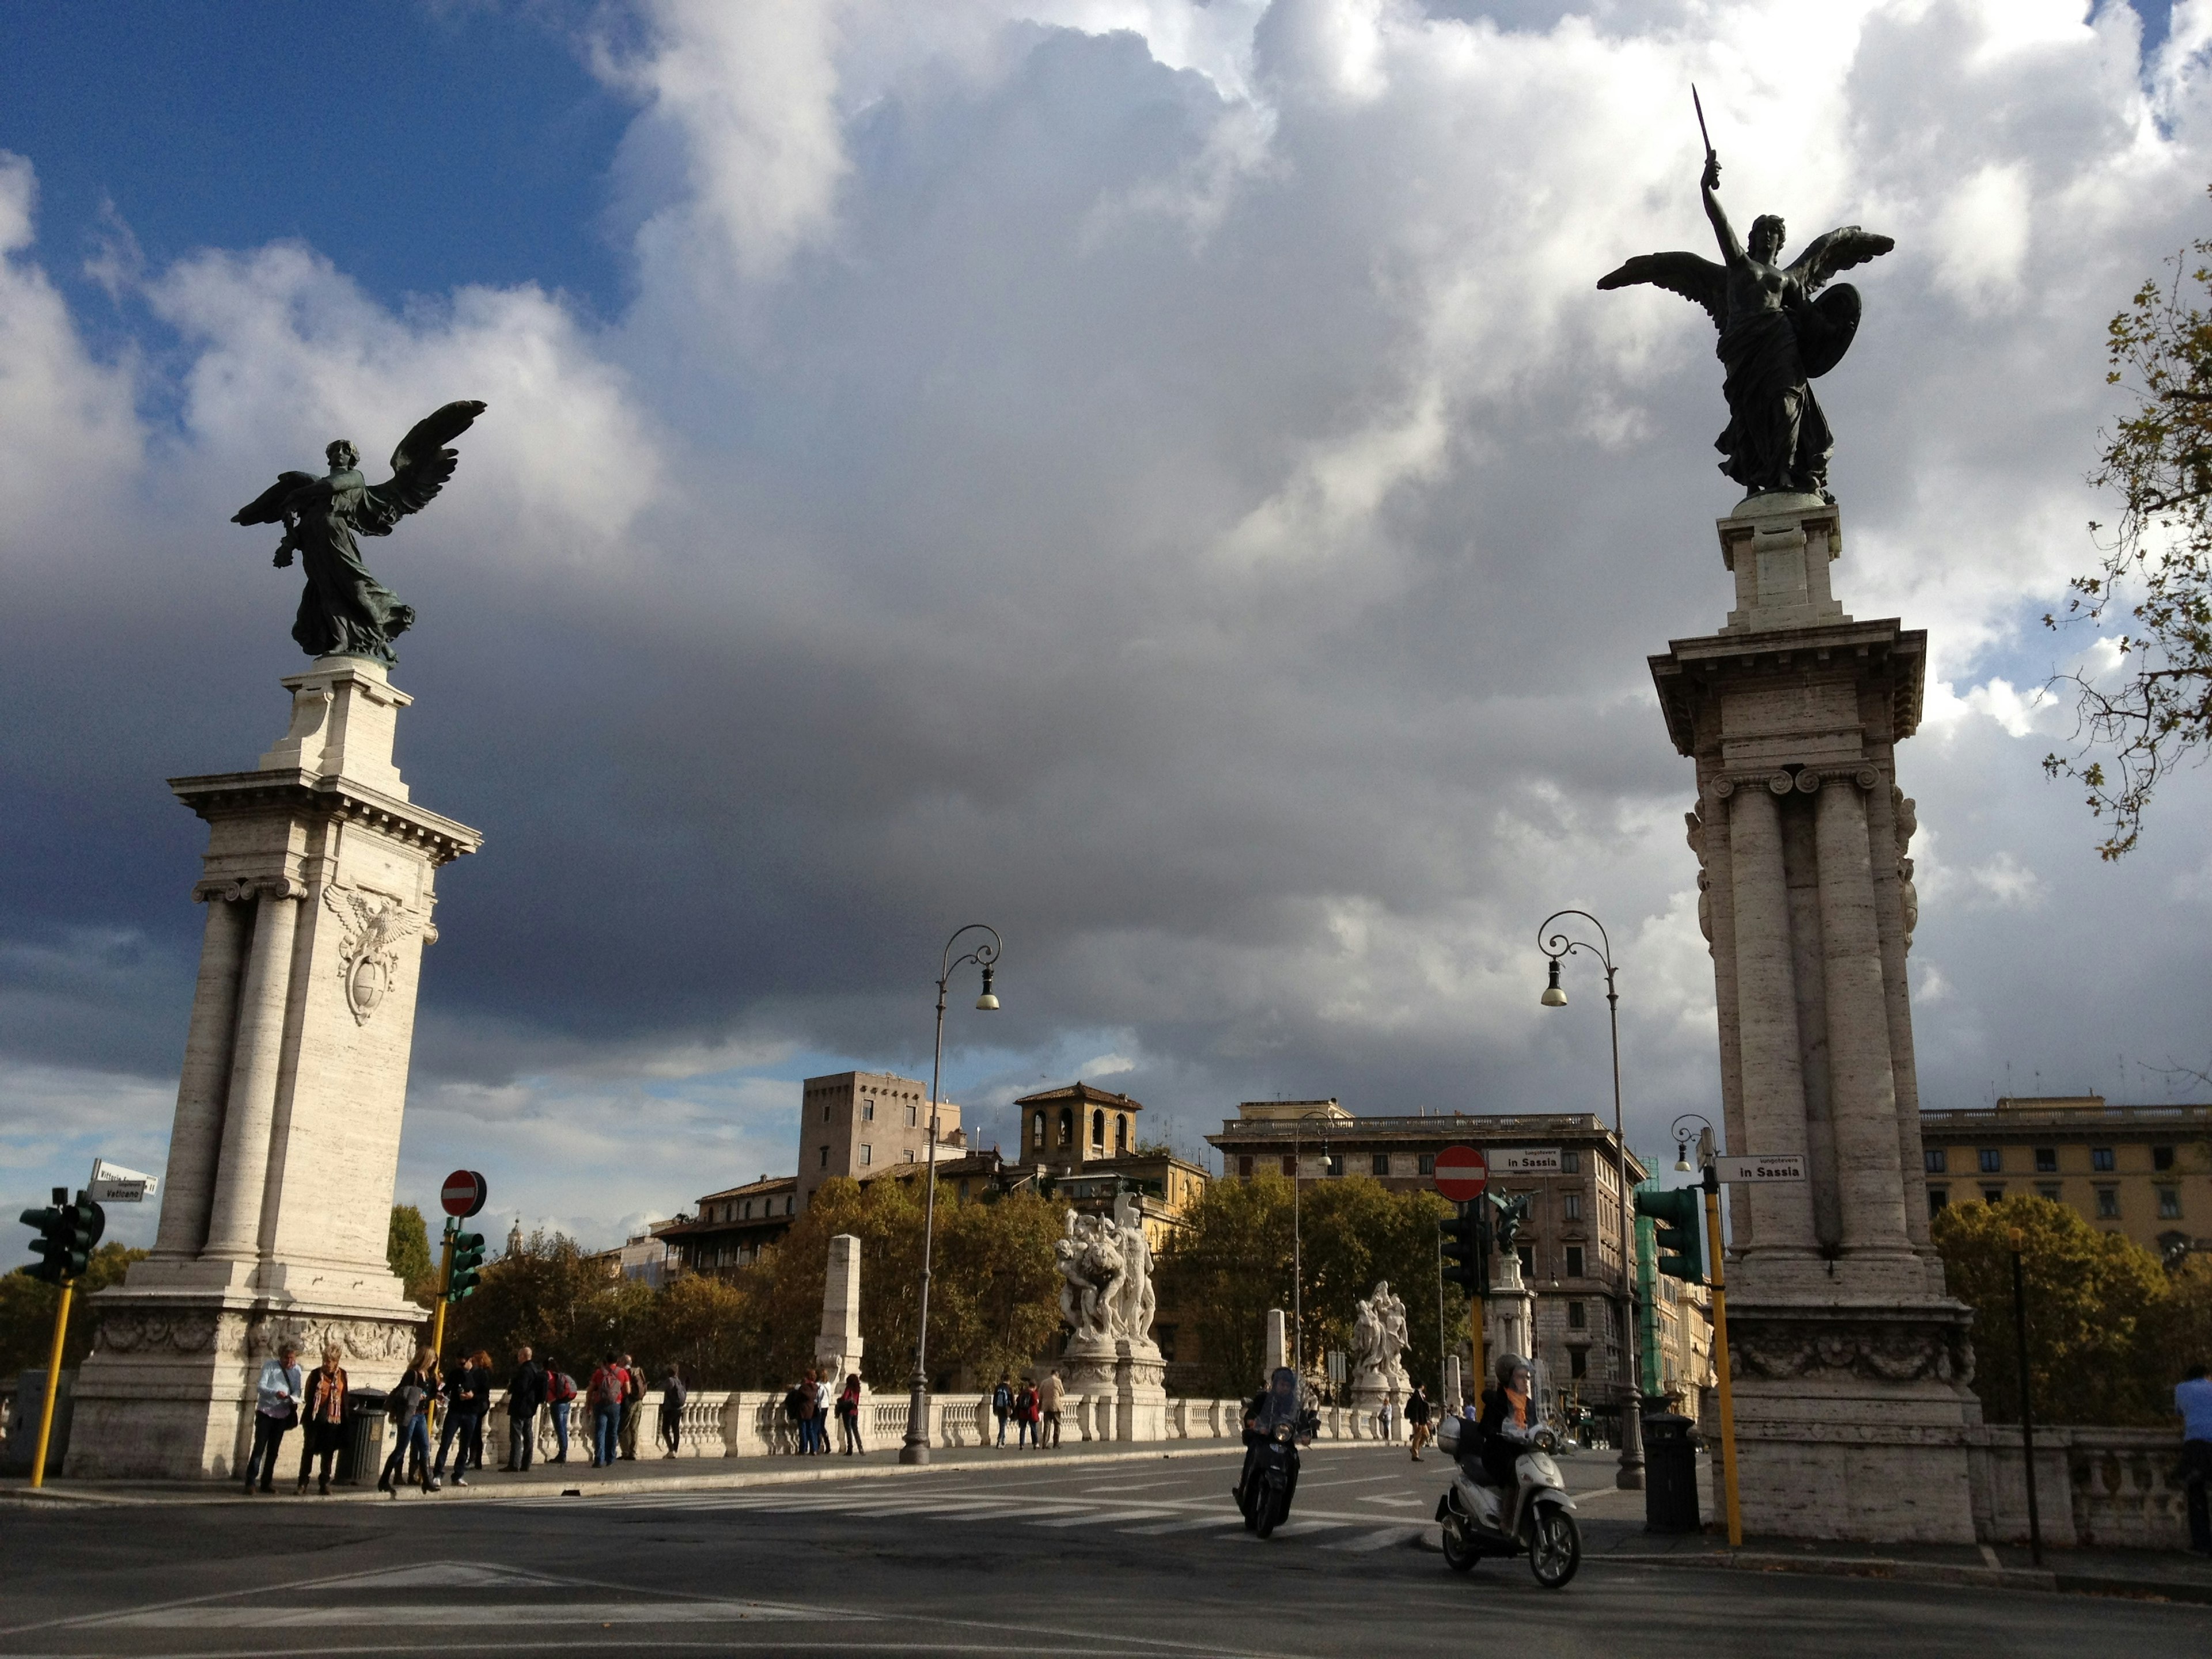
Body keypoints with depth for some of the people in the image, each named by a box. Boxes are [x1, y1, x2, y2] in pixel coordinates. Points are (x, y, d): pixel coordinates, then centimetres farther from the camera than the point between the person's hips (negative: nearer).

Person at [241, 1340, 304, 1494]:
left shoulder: (297, 1370, 4)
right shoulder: (270, 1365, -7)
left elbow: (297, 1390, 4)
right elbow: (260, 1386, -15)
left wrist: (295, 1399, -19)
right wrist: (275, 1393, -32)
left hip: (283, 1415, 4)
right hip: (266, 1412, -4)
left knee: (273, 1450, 10)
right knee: (259, 1448, -9)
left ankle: (267, 1482, 18)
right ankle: (250, 1482, -6)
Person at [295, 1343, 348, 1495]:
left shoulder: (342, 1375, 4)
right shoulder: (315, 1374, -1)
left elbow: (344, 1397, 8)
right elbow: (308, 1396, 2)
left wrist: (344, 1418, 7)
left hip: (333, 1419, 1)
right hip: (314, 1417, -1)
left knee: (328, 1452, 6)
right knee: (309, 1449, 0)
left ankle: (325, 1484, 13)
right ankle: (303, 1483, 6)